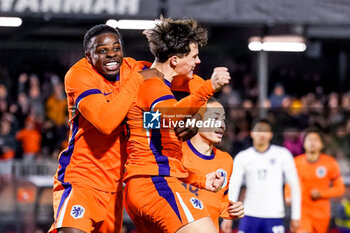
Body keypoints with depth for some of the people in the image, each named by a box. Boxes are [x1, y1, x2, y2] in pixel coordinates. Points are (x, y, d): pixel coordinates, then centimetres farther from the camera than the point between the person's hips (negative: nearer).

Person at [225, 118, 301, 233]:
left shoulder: (282, 154, 1)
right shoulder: (242, 157, 4)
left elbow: (294, 185, 3)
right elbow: (233, 186, 0)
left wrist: (295, 216, -1)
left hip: (274, 216, -2)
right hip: (250, 215, 2)